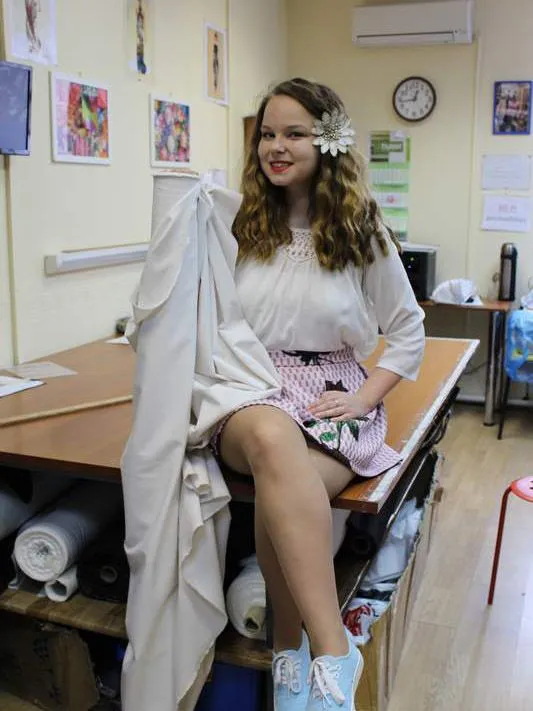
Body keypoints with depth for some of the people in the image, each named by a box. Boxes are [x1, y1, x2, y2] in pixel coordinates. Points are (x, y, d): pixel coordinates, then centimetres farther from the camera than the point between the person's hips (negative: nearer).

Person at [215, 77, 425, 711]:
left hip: (331, 397, 0)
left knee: (277, 484, -36)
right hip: (251, 394, 1)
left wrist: (365, 396, -3)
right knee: (272, 438, -39)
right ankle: (333, 653, -36)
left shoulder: (360, 231, 7)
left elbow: (407, 330, 12)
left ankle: (293, 647, -18)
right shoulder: (239, 225, 9)